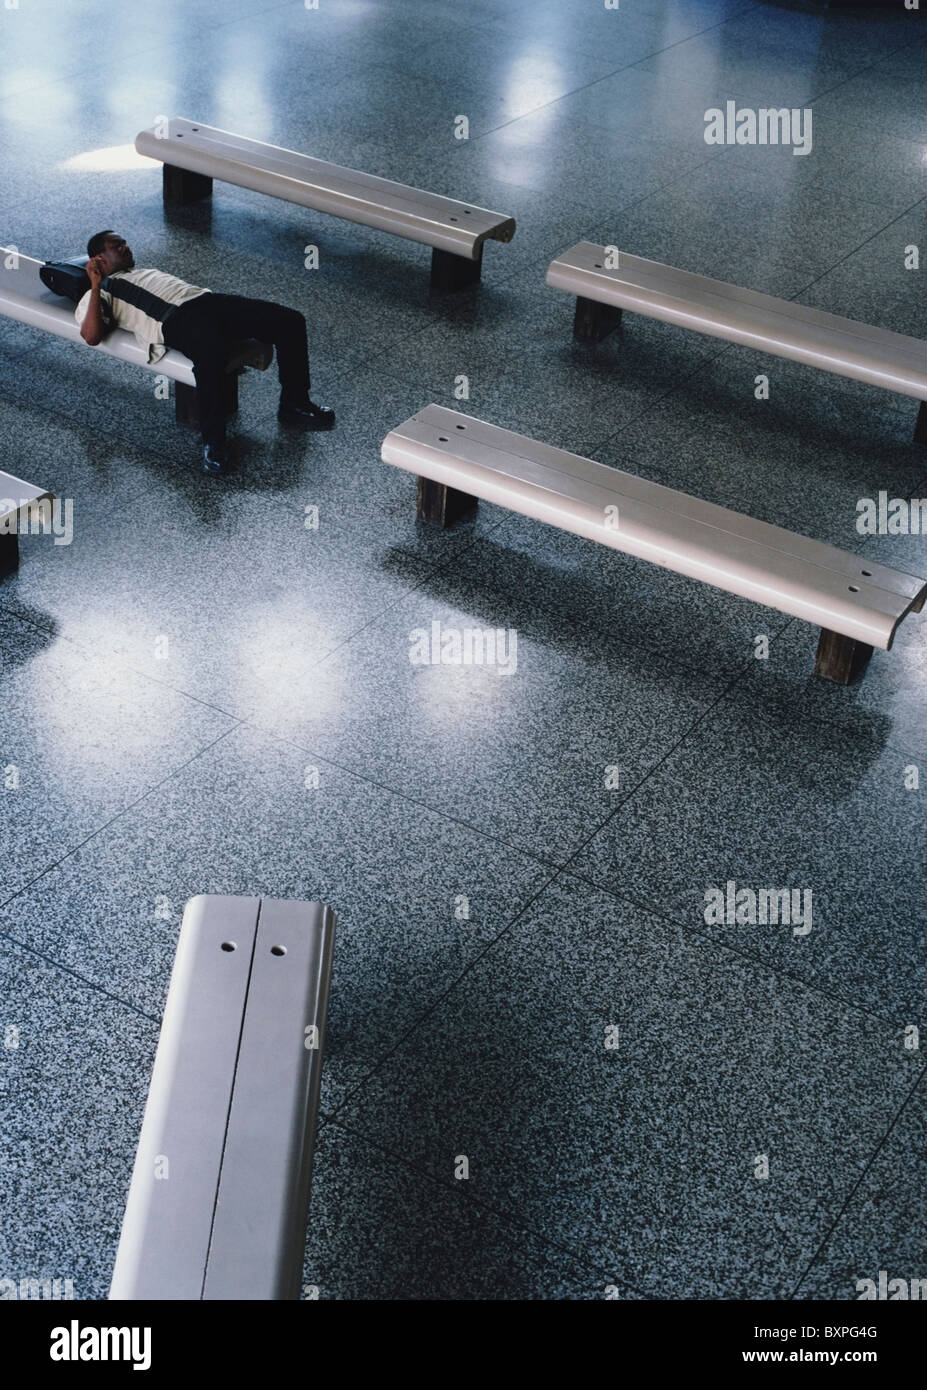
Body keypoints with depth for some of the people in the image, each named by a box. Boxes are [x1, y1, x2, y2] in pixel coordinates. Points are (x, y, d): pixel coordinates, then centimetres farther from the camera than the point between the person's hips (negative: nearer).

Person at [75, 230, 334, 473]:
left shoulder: (148, 273, 41)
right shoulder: (99, 294, 17)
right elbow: (91, 336, -2)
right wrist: (96, 285, -3)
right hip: (175, 319, -8)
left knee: (290, 321, -8)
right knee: (211, 357, -42)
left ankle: (294, 404, 5)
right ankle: (213, 441, -26)